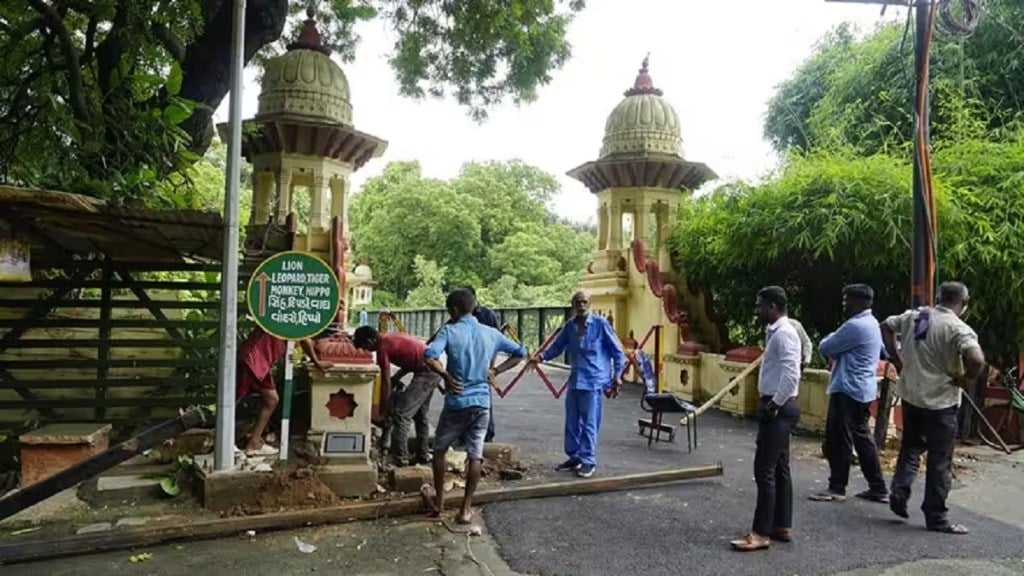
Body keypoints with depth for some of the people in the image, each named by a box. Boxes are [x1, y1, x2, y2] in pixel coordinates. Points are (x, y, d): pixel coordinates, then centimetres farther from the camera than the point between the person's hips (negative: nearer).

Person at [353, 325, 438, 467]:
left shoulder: (383, 347, -10)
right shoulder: (390, 337, 17)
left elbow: (386, 383, -6)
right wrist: (396, 378, 14)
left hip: (426, 372, -10)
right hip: (434, 370, 10)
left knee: (401, 414, -7)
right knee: (421, 415, 20)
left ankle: (399, 459, -4)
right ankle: (423, 455, 27)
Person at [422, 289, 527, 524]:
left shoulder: (449, 331, -8)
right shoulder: (491, 334, 5)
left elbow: (429, 356, -23)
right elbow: (520, 352, 13)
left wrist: (446, 376, -10)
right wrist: (495, 371, 9)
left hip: (456, 402, -3)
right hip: (482, 403, 3)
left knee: (439, 450, 17)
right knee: (475, 456, 8)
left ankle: (438, 501, 28)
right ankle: (466, 508, 12)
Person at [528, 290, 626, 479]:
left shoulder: (600, 324, -9)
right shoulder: (569, 325, 5)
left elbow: (617, 350, -4)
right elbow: (557, 346, 14)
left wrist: (617, 376, -6)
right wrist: (542, 357, -3)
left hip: (593, 381, -6)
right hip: (574, 380, 6)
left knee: (589, 423, -3)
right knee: (572, 422, 13)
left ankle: (588, 461, 8)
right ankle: (574, 457, 27)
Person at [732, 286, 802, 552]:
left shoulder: (783, 333, -18)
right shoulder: (775, 332, 14)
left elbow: (791, 375, -27)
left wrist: (774, 405, -20)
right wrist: (772, 404, 14)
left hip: (779, 408, -11)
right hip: (778, 407, 11)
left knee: (765, 470, -7)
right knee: (779, 469, 15)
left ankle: (761, 533, 0)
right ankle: (782, 526, 24)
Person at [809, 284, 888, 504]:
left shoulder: (855, 326, -19)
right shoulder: (872, 323, 16)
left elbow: (824, 348, -13)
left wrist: (831, 337, 7)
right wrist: (836, 350, 3)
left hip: (848, 389, -10)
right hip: (862, 389, 10)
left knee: (839, 439, -2)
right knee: (861, 437, 14)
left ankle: (837, 488, 6)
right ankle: (878, 488, 19)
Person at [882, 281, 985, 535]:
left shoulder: (913, 316, 3)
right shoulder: (958, 328, -16)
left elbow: (886, 327, 17)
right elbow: (977, 360, -32)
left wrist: (897, 360, 15)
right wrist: (965, 378, -12)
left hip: (910, 394, 6)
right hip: (940, 401, -5)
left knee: (911, 447, 22)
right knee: (940, 460, 5)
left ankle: (899, 492, 11)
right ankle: (936, 517, 12)